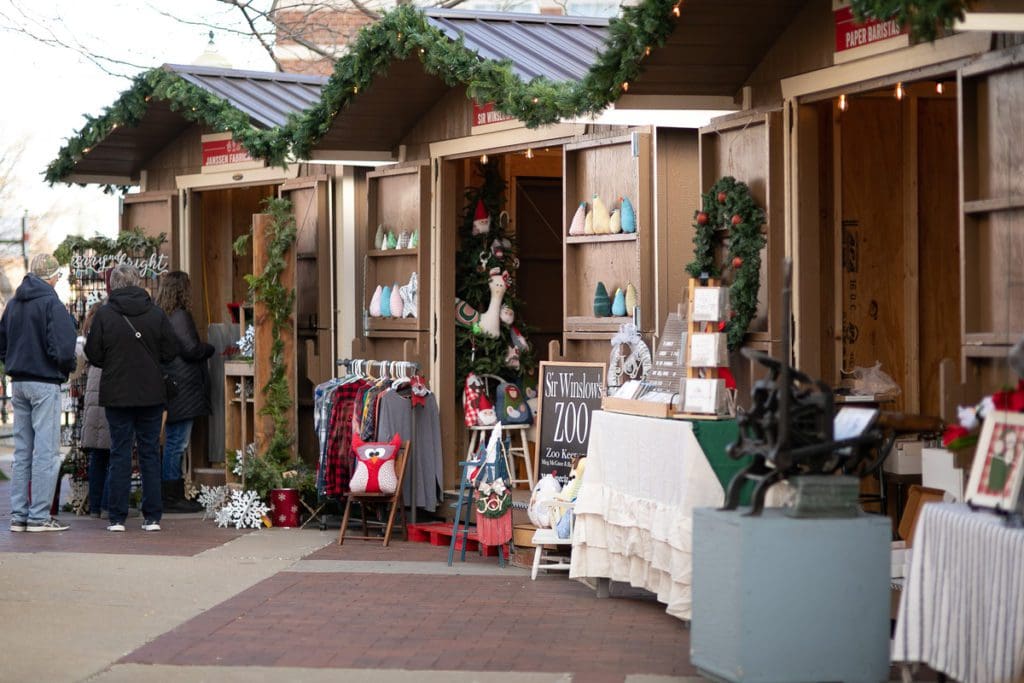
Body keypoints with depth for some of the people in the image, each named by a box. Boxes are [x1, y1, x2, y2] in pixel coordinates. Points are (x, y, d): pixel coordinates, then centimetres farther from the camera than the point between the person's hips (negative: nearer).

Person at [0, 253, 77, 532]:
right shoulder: (51, 304, -12)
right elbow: (63, 349, -20)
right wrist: (68, 368, -2)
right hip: (45, 383, -7)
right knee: (46, 451, -4)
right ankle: (39, 516, -5)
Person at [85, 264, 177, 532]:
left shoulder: (104, 314, -8)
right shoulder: (156, 313, -4)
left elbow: (93, 355, -4)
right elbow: (170, 352, 0)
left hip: (117, 395, -1)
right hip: (152, 394, 1)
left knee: (120, 453, 4)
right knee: (150, 452, 7)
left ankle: (117, 518, 3)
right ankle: (152, 517, 7)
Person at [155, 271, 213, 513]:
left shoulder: (161, 317, 13)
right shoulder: (179, 316, -14)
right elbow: (190, 350, -16)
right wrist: (210, 348, 2)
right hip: (182, 390, -9)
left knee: (174, 443, 13)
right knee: (177, 444, -6)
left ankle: (173, 495, 17)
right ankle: (171, 497, -4)